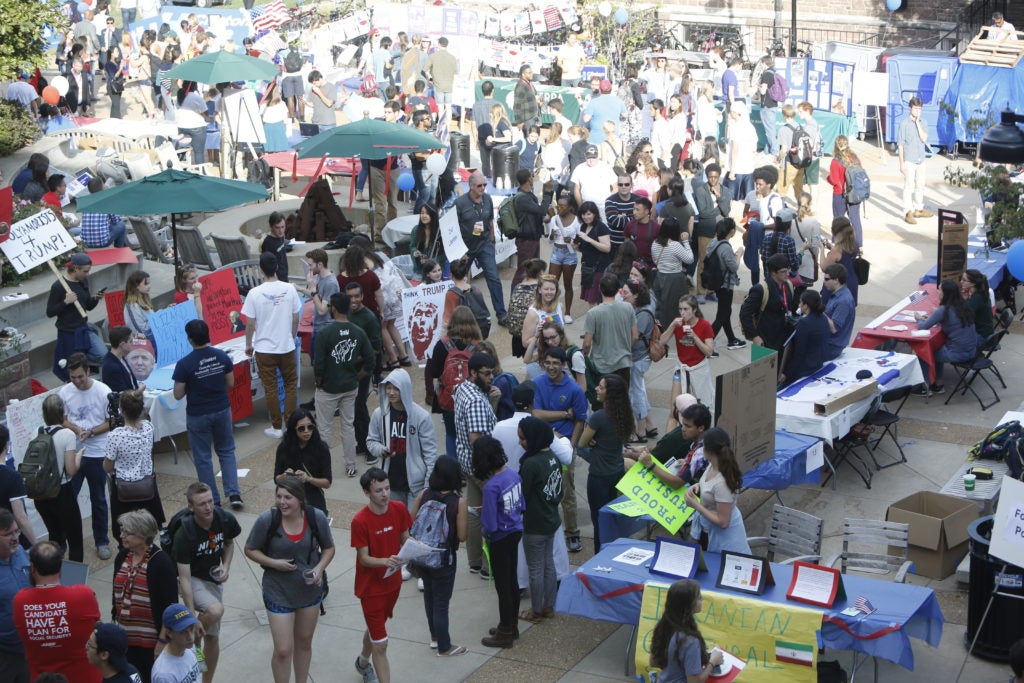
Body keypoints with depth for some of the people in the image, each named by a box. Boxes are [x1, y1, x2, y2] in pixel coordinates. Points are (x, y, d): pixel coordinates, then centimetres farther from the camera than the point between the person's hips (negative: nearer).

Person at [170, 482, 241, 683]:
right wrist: (193, 619, -28)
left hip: (213, 579, 5)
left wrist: (226, 567, -10)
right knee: (215, 610, -33)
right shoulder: (184, 534, -29)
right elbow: (184, 578, -26)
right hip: (192, 579, -5)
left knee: (213, 638, 9)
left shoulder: (225, 519, -15)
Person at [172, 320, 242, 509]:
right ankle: (234, 493, 9)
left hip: (198, 415, -3)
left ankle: (213, 500, 17)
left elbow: (178, 394, -13)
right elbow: (230, 384, 1)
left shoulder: (184, 364, -19)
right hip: (222, 410, 3)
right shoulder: (222, 356, -8)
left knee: (203, 458, 11)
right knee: (227, 452, 19)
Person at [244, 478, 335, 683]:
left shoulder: (317, 518, -14)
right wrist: (273, 563, -22)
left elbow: (329, 548, 1)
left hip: (310, 589, 3)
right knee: (283, 650, -2)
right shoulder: (267, 520, -20)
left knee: (304, 642, 21)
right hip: (278, 593, -3)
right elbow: (250, 550, -7)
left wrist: (320, 568, -17)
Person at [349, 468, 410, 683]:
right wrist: (385, 561, -38)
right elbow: (364, 558, -20)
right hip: (371, 586, -6)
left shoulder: (399, 509, -9)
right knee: (380, 644, -5)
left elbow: (405, 540, 2)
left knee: (376, 627, 29)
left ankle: (363, 662, 55)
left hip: (393, 582, 6)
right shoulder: (360, 521, -24)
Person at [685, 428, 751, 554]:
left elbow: (722, 522, -27)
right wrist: (697, 486, -7)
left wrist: (695, 504, -23)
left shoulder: (722, 484, -35)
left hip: (722, 533, -8)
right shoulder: (713, 465, -11)